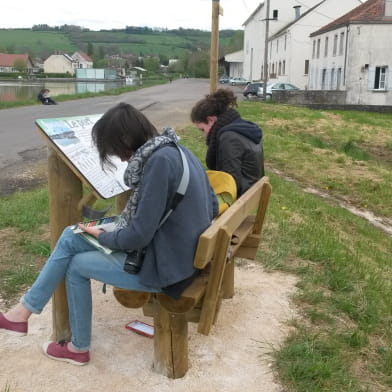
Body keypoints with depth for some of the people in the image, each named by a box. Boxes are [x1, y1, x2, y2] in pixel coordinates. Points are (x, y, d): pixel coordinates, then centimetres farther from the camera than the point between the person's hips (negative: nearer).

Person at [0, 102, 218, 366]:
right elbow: (212, 207, 10)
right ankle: (25, 311, 20)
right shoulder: (179, 151, 3)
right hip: (176, 252, 9)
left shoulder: (159, 160, -25)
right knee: (70, 238, 8)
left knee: (77, 266, 9)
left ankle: (79, 348, 29)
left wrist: (103, 237, -3)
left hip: (163, 267, -9)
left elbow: (138, 235, -25)